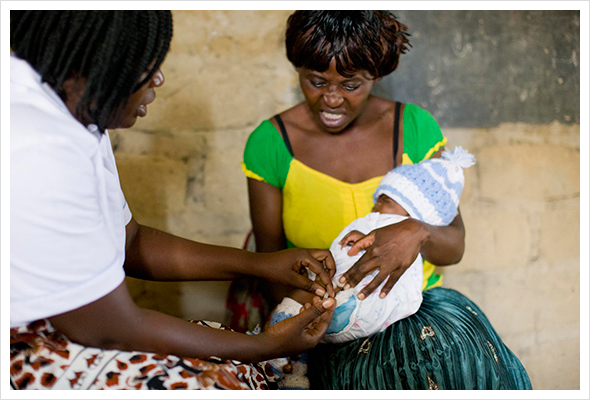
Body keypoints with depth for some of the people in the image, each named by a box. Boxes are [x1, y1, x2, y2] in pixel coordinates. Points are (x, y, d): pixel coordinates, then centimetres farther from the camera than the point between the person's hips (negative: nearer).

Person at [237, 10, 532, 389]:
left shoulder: (415, 127, 0)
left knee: (467, 352, -27)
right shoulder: (270, 143, -3)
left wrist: (417, 233, -24)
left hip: (421, 302, 3)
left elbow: (454, 246, 0)